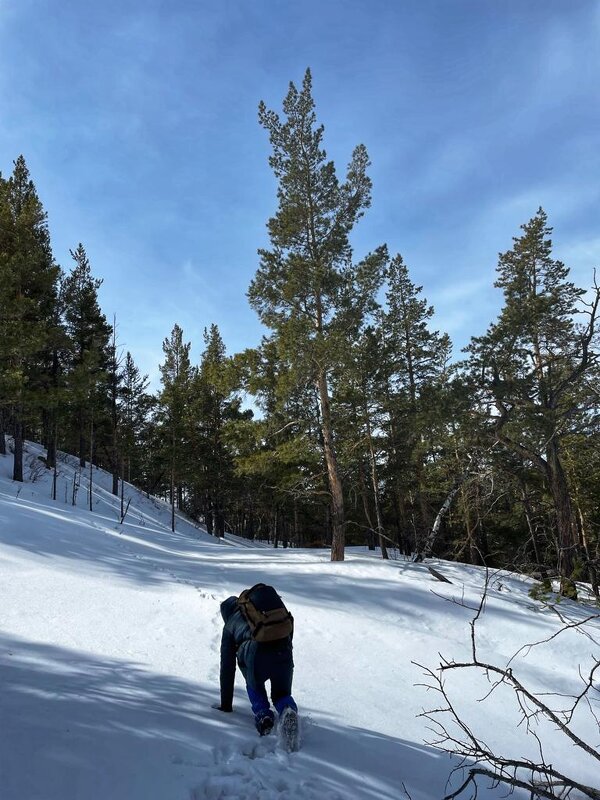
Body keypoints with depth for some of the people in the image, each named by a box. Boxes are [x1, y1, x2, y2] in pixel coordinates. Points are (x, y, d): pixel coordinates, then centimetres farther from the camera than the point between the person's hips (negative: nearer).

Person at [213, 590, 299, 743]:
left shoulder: (230, 625, 28)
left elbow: (227, 667, 30)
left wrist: (226, 705, 38)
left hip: (256, 656, -1)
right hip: (283, 653, 2)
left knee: (254, 687, 33)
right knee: (282, 694, 26)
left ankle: (262, 714, 7)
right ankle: (288, 711, -6)